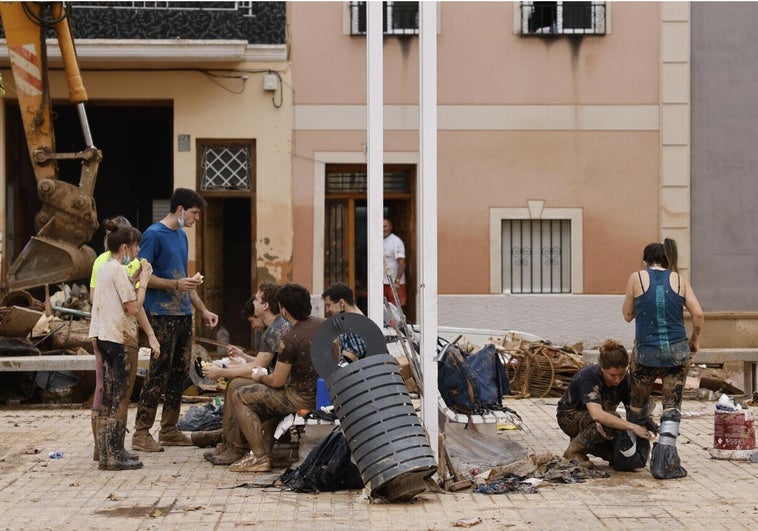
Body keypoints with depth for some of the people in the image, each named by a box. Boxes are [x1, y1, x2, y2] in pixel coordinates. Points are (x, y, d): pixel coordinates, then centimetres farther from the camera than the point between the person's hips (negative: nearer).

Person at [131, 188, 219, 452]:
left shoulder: (181, 235, 18)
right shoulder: (154, 234, -8)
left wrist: (203, 310, 21)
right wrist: (176, 285, -19)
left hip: (183, 314, 9)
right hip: (162, 314, -9)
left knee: (180, 371, 9)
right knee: (159, 371, -10)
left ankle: (169, 429, 16)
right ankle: (141, 432, -7)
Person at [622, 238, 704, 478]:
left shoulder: (637, 278, 1)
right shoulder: (679, 280, 5)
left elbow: (628, 315, 7)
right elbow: (698, 313, -3)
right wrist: (695, 339, 11)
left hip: (646, 352, -1)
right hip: (677, 350, 1)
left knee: (638, 403, 18)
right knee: (672, 405, 4)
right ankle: (666, 456, -7)